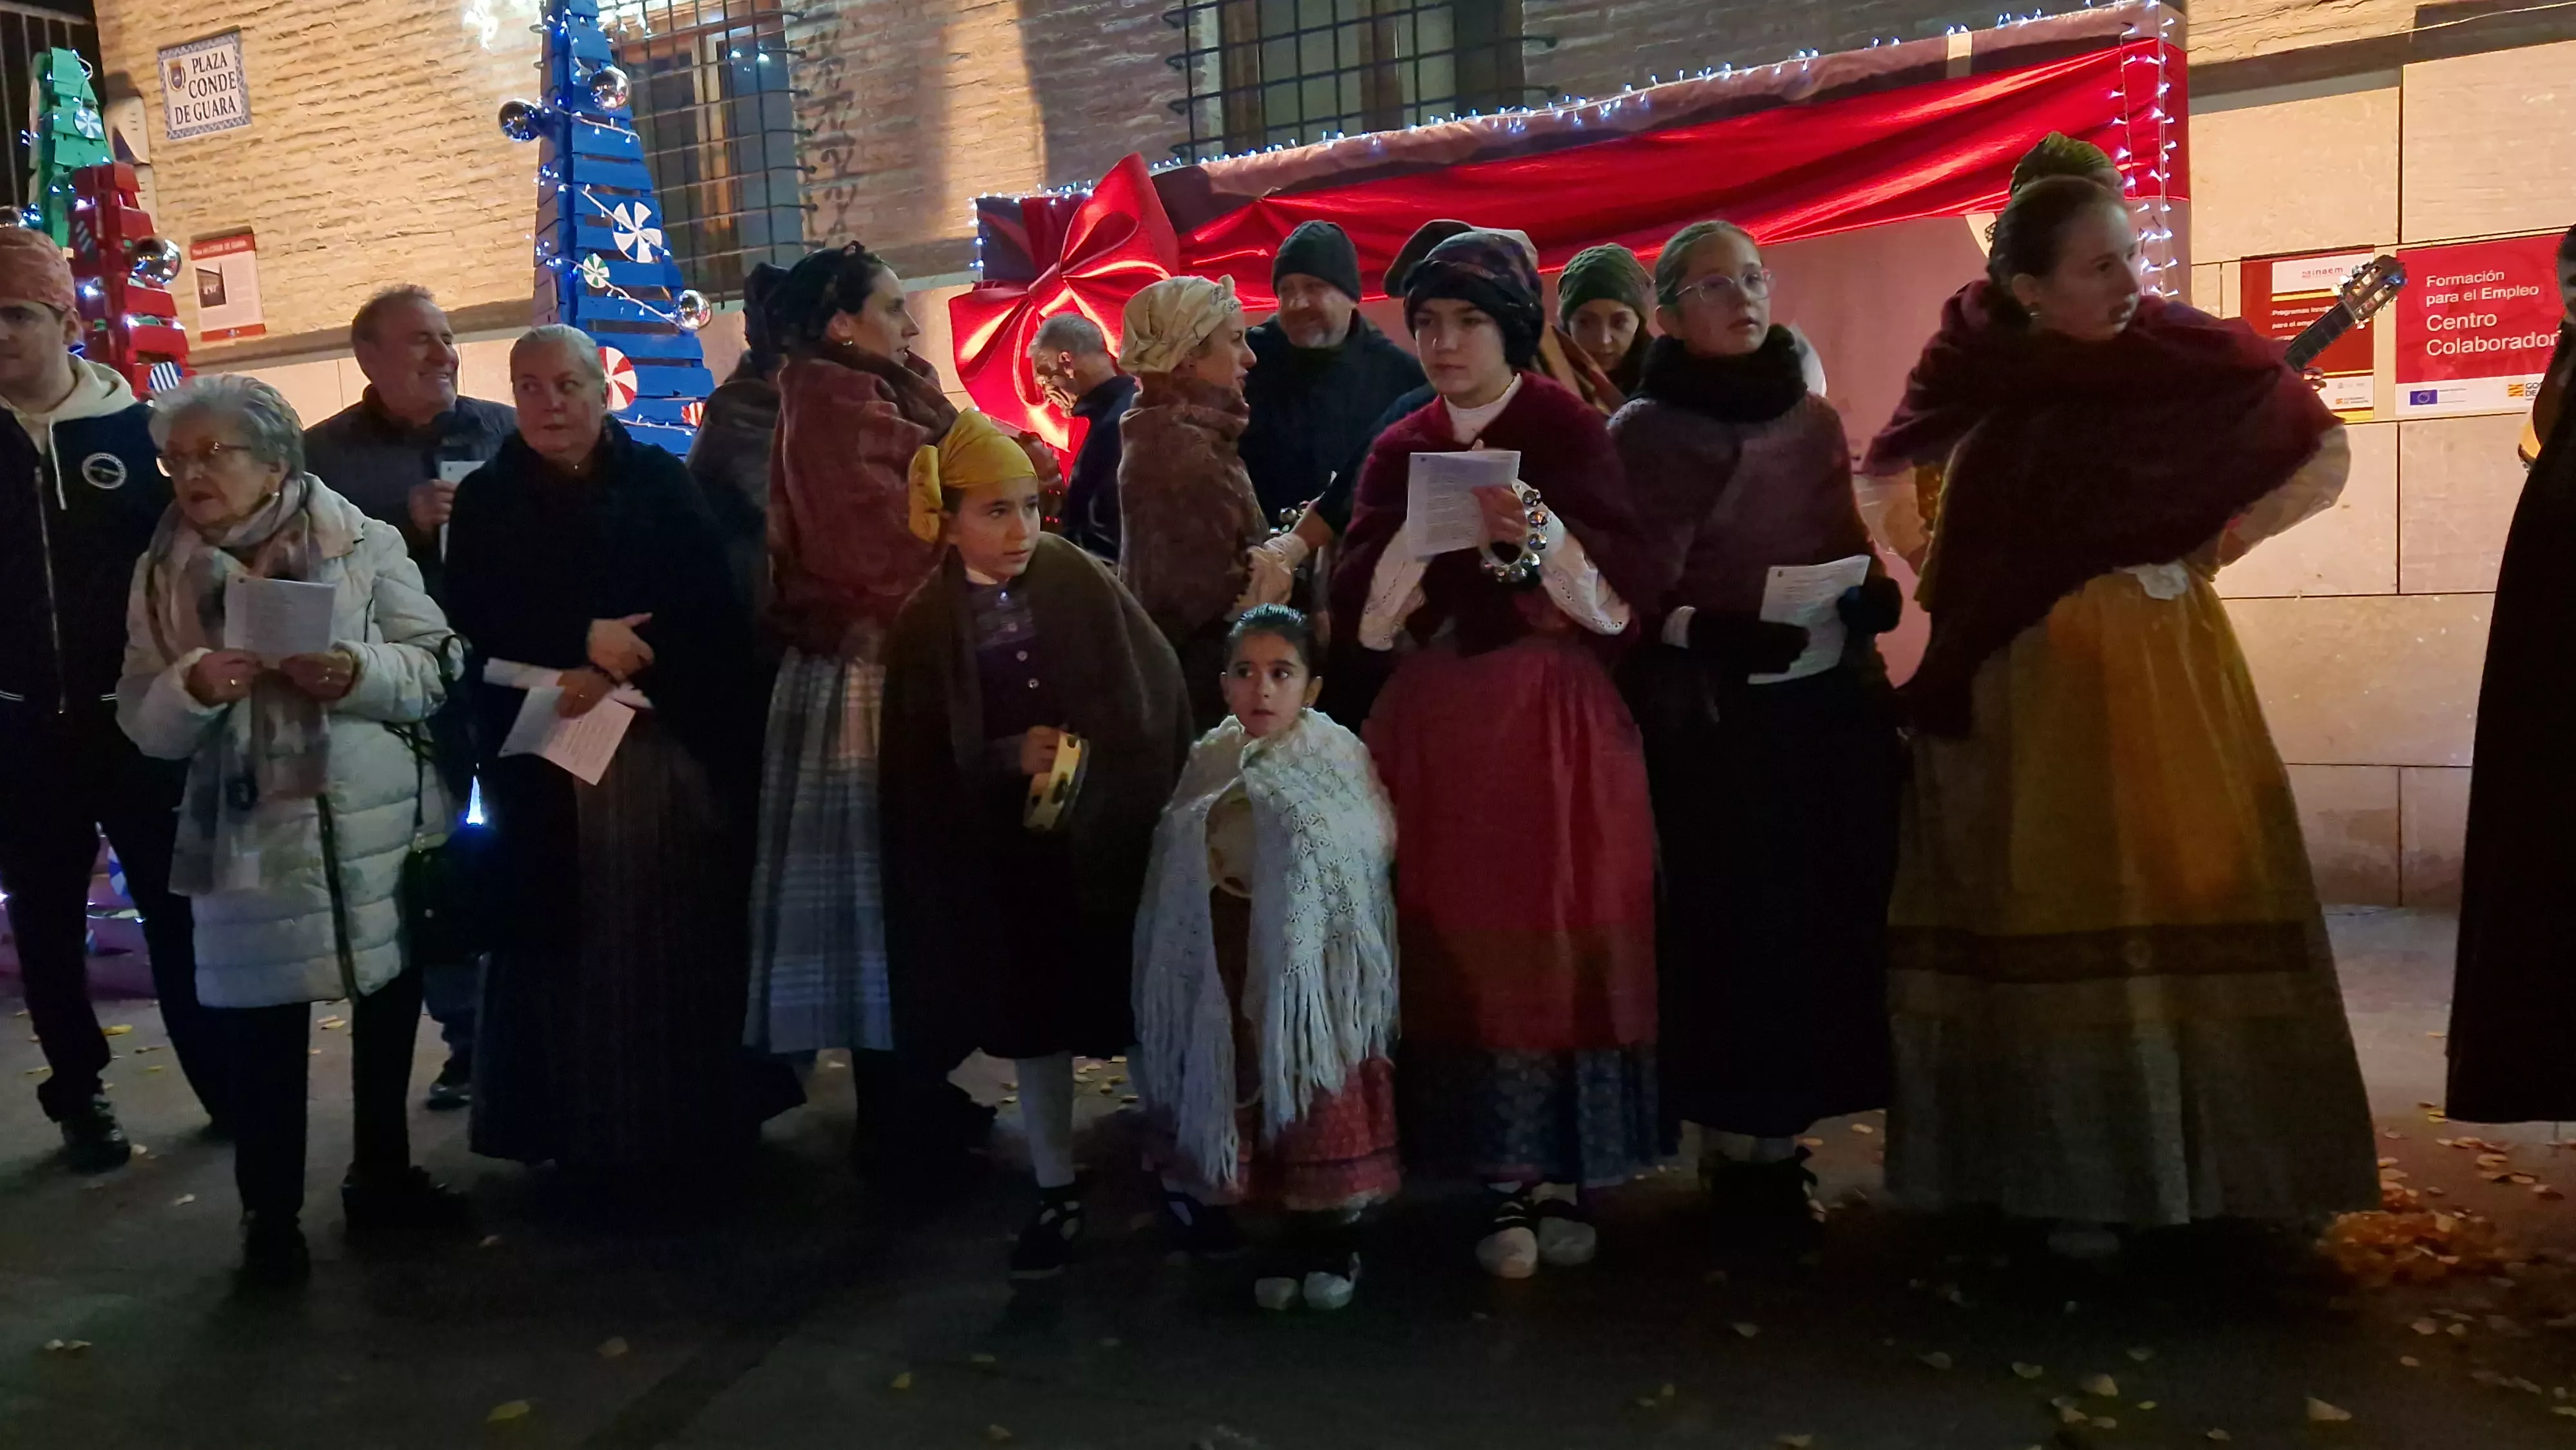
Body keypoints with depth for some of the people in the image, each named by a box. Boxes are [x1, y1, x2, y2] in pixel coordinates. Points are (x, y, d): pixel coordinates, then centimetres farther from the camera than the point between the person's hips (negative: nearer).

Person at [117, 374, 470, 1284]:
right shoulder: (163, 574, 6)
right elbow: (145, 727, 4)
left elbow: (436, 669, -3)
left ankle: (383, 1176, 32)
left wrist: (358, 674, -22)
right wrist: (192, 687, -16)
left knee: (390, 1008, 13)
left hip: (379, 823, 0)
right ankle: (270, 1215, 18)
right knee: (260, 1030, 2)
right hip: (245, 834, 1)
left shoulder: (365, 545, -1)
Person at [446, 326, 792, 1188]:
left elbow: (711, 608, -4)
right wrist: (583, 640, -16)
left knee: (683, 930, 2)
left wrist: (615, 670, -15)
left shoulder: (661, 481, 7)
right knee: (579, 939, 1)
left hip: (672, 739, 0)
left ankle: (702, 1116, 16)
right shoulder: (484, 500, 9)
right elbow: (474, 619, -3)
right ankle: (594, 1131, 12)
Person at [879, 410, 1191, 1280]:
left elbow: (1159, 691, -4)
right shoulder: (925, 626, -6)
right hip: (1007, 859, 1)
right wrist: (1011, 759, -19)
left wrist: (1147, 801, -9)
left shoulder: (1079, 580, -7)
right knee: (1034, 1022, 11)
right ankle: (1057, 1193, 26)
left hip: (1113, 839, 0)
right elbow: (920, 769, -4)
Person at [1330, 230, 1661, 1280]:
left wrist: (1535, 529, -22)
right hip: (1436, 734, 3)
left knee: (1562, 945, -1)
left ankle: (1567, 1173, 12)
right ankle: (1507, 1180, 10)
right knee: (1461, 949, 1)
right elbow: (1363, 621, 1)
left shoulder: (1572, 432, 0)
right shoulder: (1400, 453, 10)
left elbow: (1619, 602, -7)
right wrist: (1425, 527, -13)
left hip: (1553, 728, -3)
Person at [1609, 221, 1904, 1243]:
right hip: (1712, 715, -5)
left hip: (1835, 705, 5)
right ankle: (1738, 1145, 11)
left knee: (1830, 919, 5)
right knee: (1733, 926, -2)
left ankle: (1778, 1135, 19)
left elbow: (1850, 548, 18)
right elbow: (1632, 592, -8)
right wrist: (1706, 631, -23)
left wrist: (1872, 594, -1)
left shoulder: (1813, 418, 13)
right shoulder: (1641, 434, -2)